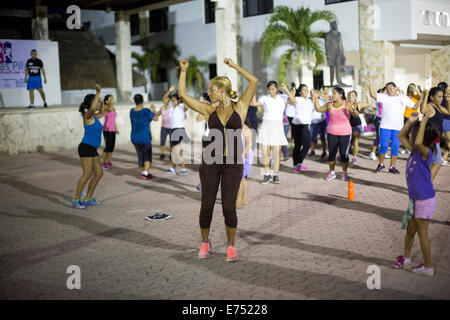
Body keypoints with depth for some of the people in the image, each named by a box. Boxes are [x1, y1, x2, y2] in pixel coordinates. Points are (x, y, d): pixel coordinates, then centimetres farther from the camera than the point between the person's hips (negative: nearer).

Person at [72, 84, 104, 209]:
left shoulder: (93, 116, 14)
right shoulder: (87, 115, -11)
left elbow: (101, 114, 39)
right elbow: (92, 108, -35)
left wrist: (101, 102, 23)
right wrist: (98, 92, -28)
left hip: (92, 150, 9)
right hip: (86, 147, -9)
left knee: (99, 173, 4)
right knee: (88, 174, -16)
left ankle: (88, 199, 12)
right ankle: (76, 199, -6)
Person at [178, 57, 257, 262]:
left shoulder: (239, 108, 3)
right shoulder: (210, 111, 8)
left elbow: (254, 81, -5)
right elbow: (183, 95, 7)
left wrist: (234, 66, 2)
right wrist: (183, 71, 7)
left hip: (232, 164, -2)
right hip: (210, 162, 2)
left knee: (229, 207, -1)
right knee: (207, 205, 6)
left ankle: (231, 247, 16)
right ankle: (205, 243, 25)